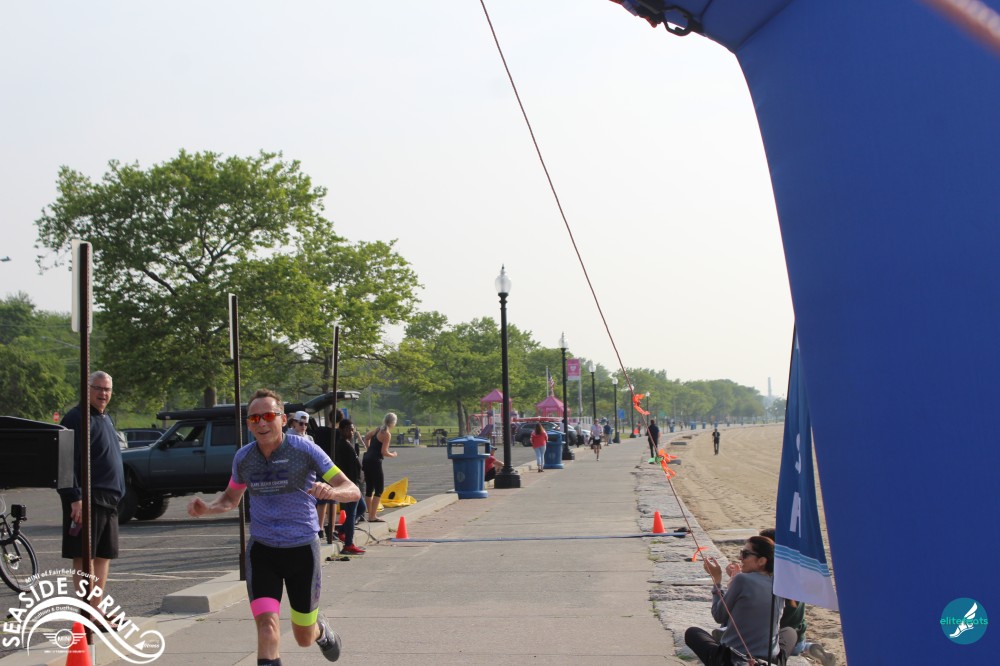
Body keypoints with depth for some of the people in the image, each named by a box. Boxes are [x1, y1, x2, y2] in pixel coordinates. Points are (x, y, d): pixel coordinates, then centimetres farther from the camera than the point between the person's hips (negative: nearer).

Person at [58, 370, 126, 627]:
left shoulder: (105, 418, 19)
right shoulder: (77, 418, -10)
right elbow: (68, 462, -16)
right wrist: (75, 498, -22)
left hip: (108, 500, 9)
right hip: (88, 499, -9)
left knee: (104, 556, 11)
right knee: (84, 558, -6)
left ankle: (96, 611, 17)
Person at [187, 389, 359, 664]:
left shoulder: (304, 450, -12)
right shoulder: (243, 458, -1)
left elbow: (353, 491, -12)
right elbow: (231, 499, 17)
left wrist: (331, 491, -35)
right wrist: (206, 508, -5)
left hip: (302, 548, -2)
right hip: (261, 550, 2)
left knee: (304, 638, 11)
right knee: (266, 623, -20)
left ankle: (321, 629, 48)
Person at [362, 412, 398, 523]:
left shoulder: (378, 429, 11)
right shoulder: (387, 434, -13)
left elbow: (366, 437, 27)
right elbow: (384, 452, -16)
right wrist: (393, 455, 1)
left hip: (366, 460, 9)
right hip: (375, 462, -9)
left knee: (369, 488, 15)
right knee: (379, 489, -2)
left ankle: (371, 514, 23)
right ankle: (373, 516, -6)